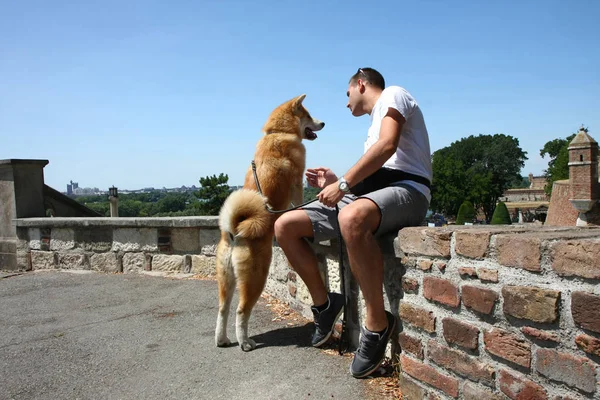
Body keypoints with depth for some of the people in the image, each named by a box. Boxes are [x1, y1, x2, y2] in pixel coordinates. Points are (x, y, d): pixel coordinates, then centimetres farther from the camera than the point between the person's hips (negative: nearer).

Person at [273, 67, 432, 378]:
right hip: (367, 195, 9)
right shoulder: (375, 124, 33)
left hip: (405, 190, -8)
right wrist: (337, 183, 21)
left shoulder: (392, 94, 7)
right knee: (284, 226, -5)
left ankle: (377, 325, -27)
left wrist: (344, 183, -14)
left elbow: (388, 145, -13)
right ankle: (323, 303, 10)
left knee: (351, 217, -44)